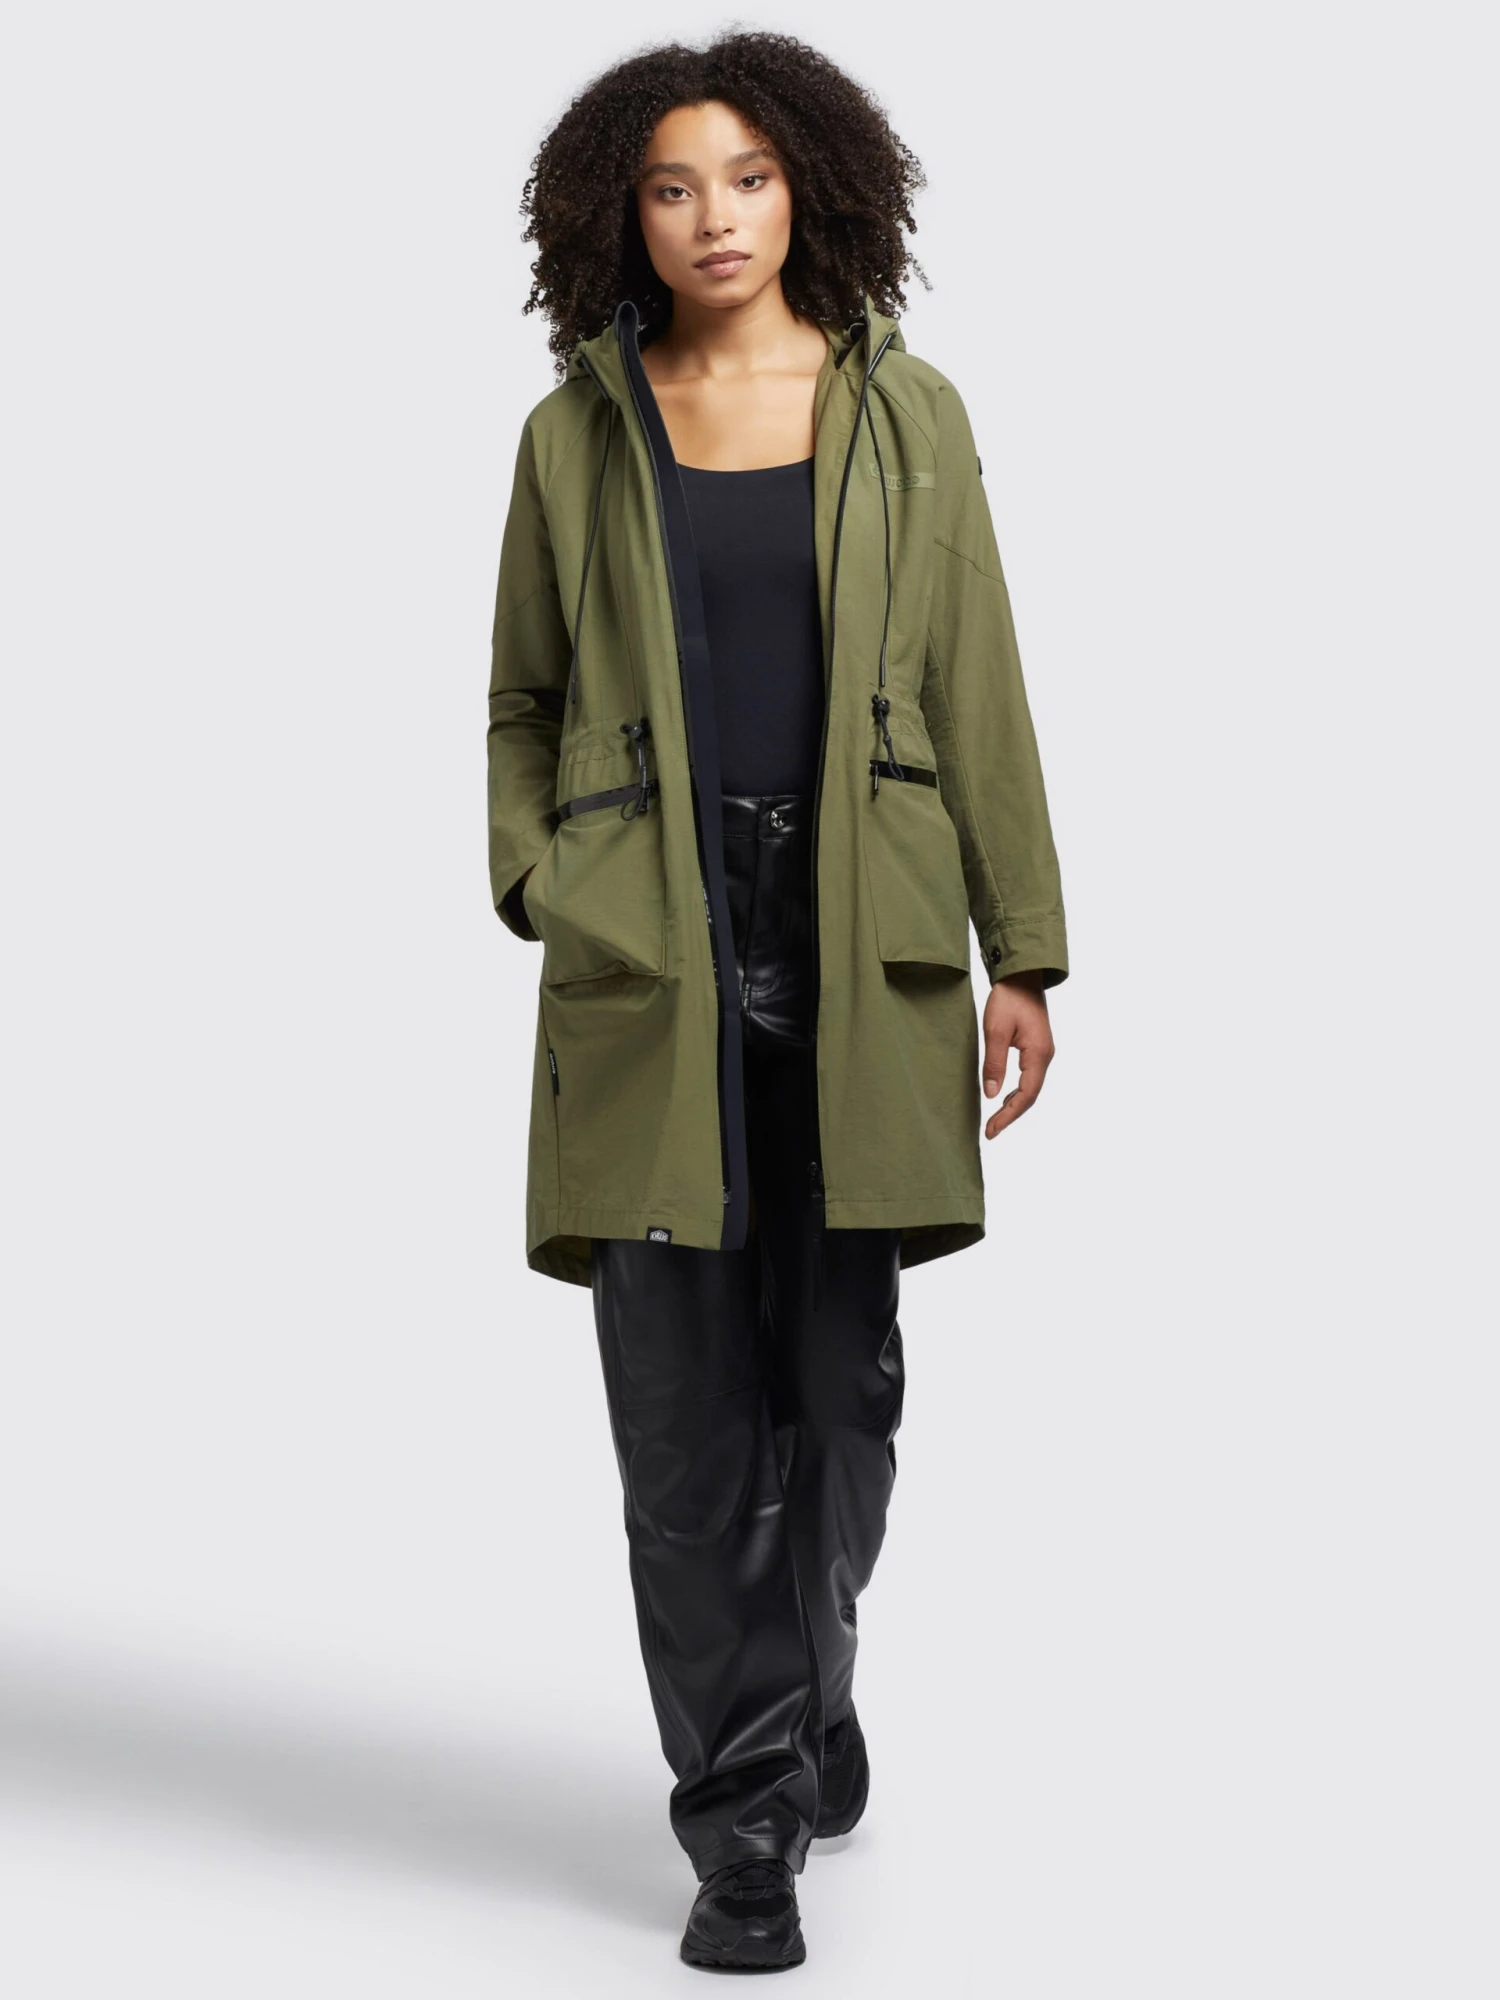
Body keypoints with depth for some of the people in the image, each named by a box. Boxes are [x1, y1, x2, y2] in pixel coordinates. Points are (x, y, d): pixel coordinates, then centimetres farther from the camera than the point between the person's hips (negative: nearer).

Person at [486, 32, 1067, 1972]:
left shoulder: (905, 414, 7)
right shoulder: (573, 437, 8)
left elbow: (976, 694, 5)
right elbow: (523, 705, 15)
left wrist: (1022, 951, 2)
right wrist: (541, 888, -1)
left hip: (860, 949, 1)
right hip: (653, 953, 0)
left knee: (842, 1376, 7)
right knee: (685, 1412, -1)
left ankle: (807, 1678, 35)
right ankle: (744, 1823, 9)